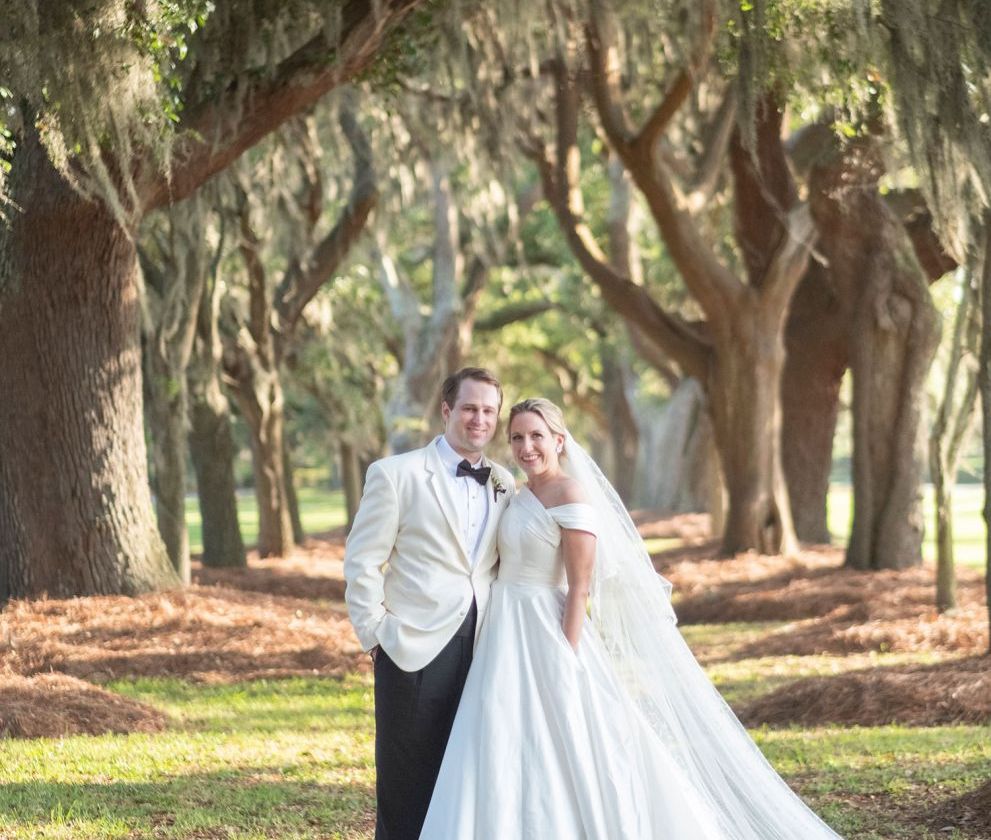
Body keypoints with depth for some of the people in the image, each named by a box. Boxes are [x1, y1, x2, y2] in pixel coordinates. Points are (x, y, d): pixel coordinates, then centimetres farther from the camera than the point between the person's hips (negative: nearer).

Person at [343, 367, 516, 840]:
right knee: (407, 784, 1)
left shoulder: (505, 485, 11)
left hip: (483, 652, 4)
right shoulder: (396, 474, -2)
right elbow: (361, 562, -2)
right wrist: (375, 633, -6)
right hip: (416, 650, -4)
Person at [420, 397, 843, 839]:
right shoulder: (521, 496, 13)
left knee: (557, 763, -4)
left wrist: (565, 660, -19)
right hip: (509, 637, 8)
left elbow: (580, 588, -15)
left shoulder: (571, 495, -11)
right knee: (509, 765, 7)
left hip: (548, 635, -8)